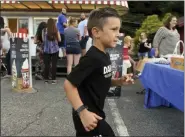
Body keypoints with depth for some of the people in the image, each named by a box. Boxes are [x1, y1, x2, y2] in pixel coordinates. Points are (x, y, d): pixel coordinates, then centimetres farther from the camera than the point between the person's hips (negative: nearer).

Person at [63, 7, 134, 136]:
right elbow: (69, 84, -26)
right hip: (88, 115, -9)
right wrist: (83, 112, -28)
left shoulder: (105, 55, 5)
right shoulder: (92, 58, -25)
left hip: (95, 112, 9)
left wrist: (119, 81, 1)